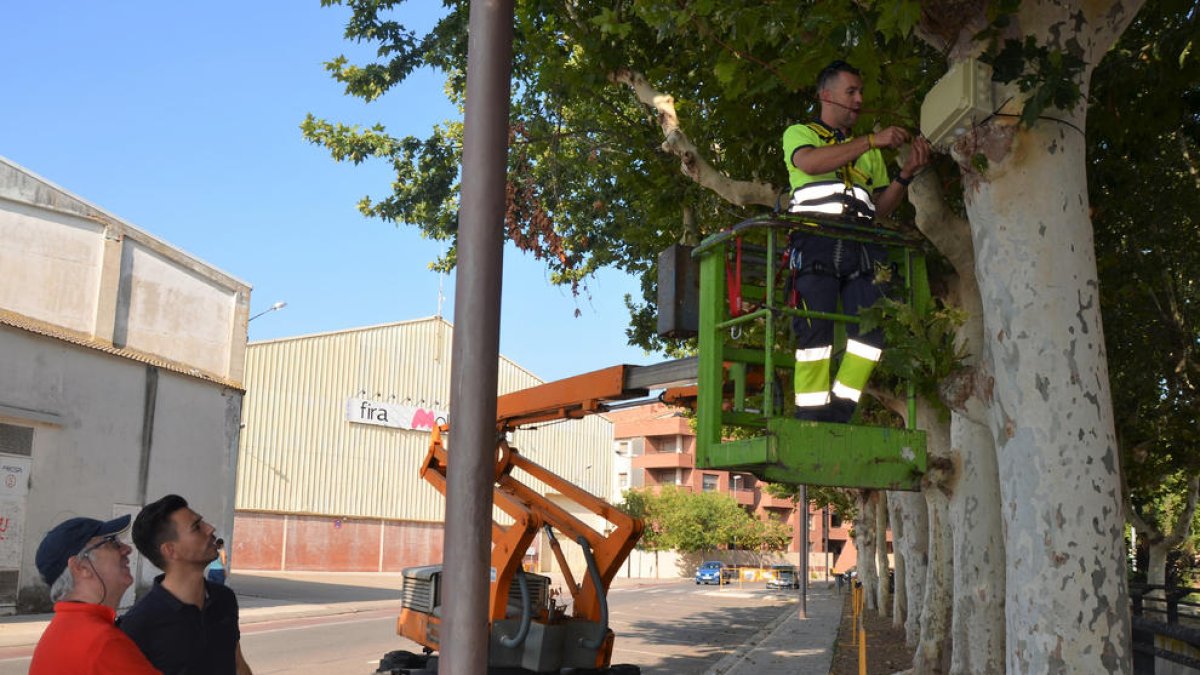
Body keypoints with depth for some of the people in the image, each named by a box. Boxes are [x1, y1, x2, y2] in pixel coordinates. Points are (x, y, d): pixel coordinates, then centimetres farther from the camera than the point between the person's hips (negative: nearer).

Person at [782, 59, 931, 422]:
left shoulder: (868, 150, 32)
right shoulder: (799, 133, 18)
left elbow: (881, 207, 22)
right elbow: (810, 162, -8)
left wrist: (906, 174, 5)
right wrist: (872, 140, -9)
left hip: (861, 244, 4)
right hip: (815, 237, -4)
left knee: (872, 326, -13)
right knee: (816, 327, -14)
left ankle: (839, 413, -9)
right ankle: (811, 420, -13)